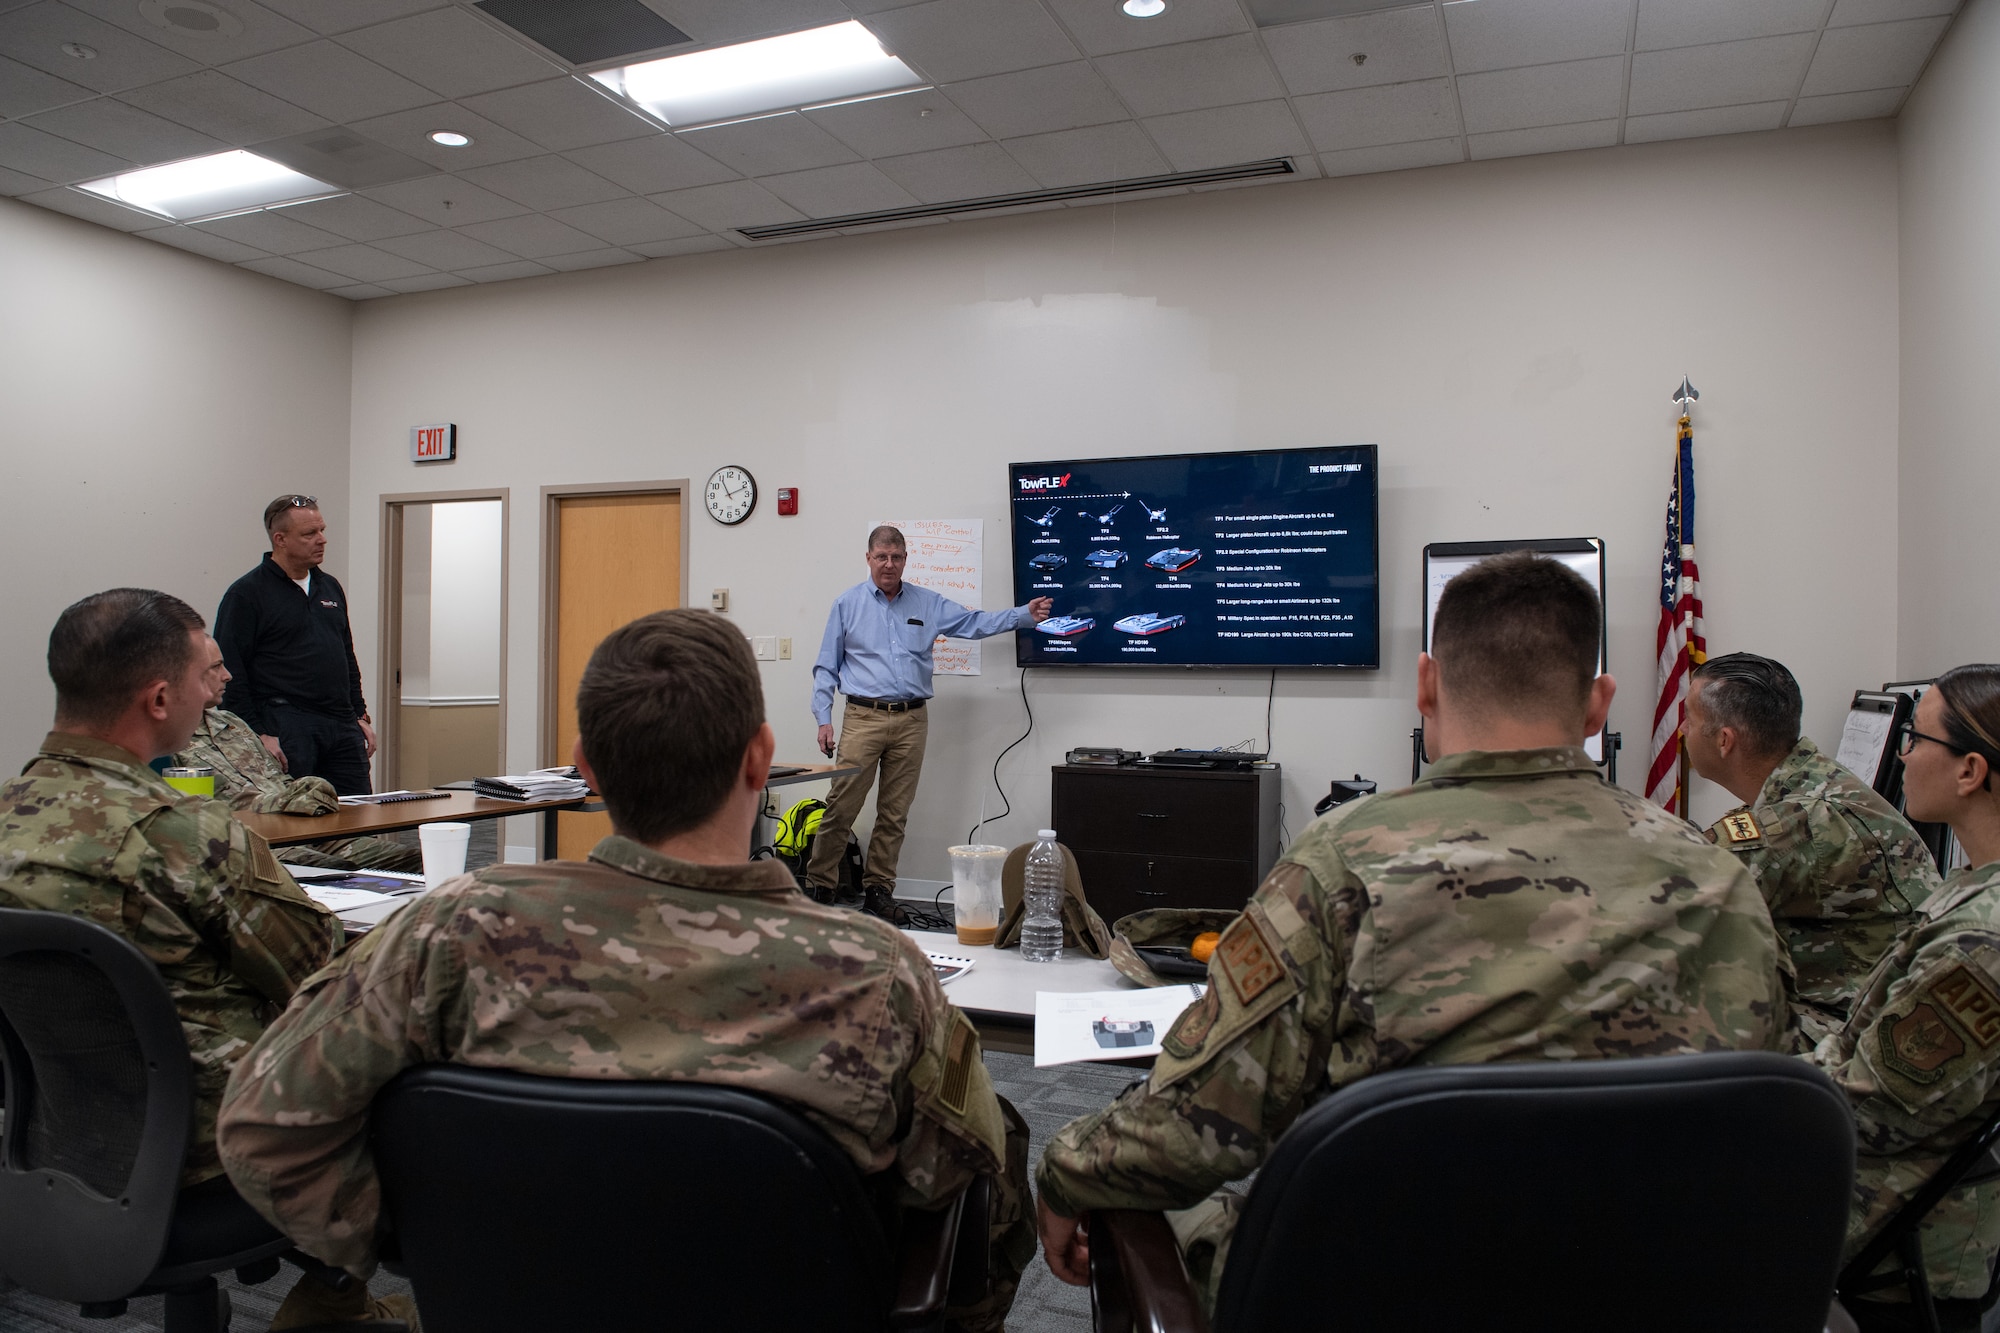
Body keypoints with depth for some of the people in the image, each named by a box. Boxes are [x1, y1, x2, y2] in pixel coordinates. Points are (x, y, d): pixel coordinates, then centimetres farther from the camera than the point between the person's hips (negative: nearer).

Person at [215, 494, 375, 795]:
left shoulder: (330, 587, 17)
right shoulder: (246, 594, -4)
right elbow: (231, 673, -9)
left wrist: (360, 715, 15)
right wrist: (257, 735, -15)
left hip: (343, 727, 6)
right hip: (285, 728, -6)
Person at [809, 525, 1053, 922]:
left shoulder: (928, 603, 11)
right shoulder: (847, 604, 5)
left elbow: (975, 622, 8)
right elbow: (826, 666, 5)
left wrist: (1024, 615, -5)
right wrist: (823, 718, -3)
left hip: (911, 721, 3)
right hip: (863, 718, -2)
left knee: (895, 814, 7)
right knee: (841, 808, -5)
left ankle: (878, 891, 17)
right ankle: (819, 886, 7)